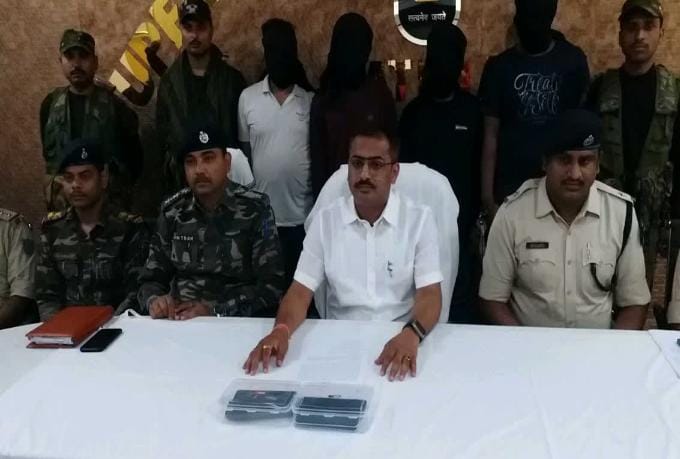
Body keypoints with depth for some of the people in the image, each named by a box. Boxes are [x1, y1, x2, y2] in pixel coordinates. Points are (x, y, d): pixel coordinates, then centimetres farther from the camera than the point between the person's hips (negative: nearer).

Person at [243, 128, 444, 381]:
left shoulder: (419, 218, -4)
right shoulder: (326, 218, 2)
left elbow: (429, 294, -9)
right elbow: (301, 290, -2)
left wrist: (411, 334, -31)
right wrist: (281, 330, -23)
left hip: (400, 340, -1)